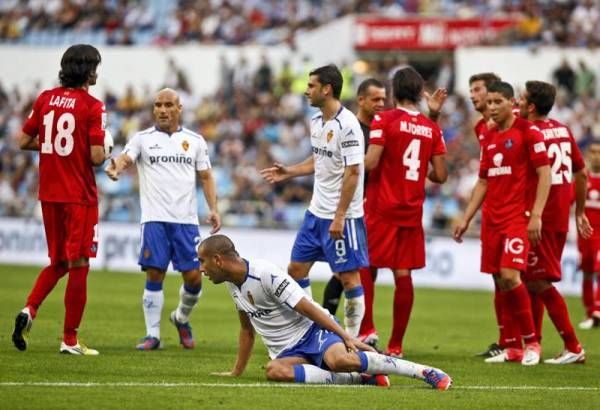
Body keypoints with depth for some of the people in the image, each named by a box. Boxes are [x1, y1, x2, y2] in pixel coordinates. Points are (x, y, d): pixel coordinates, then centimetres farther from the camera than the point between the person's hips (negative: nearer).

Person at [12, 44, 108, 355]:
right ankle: (70, 340, 3)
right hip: (79, 196, -6)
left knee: (58, 262, 19)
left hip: (49, 194, 6)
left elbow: (24, 141, 7)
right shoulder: (92, 106, -11)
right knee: (78, 265, 2)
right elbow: (96, 156, -16)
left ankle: (29, 310, -5)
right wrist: (104, 153, 6)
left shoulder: (45, 99, 5)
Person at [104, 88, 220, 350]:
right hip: (155, 219, -2)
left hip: (186, 220, 2)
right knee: (154, 275, -6)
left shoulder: (195, 141, 11)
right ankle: (152, 335, 2)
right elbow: (126, 158, -12)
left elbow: (205, 176, 14)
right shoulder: (143, 139, 5)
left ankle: (181, 319, 27)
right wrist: (115, 169, -36)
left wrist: (213, 209, 1)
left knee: (193, 277, -2)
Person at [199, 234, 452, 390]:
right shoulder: (233, 284, 11)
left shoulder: (266, 274, -16)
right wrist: (237, 371, 26)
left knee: (339, 359, -39)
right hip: (288, 351, 7)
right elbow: (247, 328, 25)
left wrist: (346, 337, -21)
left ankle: (425, 372, -25)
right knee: (274, 371, -31)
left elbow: (307, 308, -18)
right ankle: (361, 378, -24)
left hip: (313, 332, -7)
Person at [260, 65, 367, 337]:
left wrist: (339, 217, -21)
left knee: (348, 277, -3)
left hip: (343, 215, -9)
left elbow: (353, 172, -20)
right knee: (296, 269, 10)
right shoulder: (317, 121, 9)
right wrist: (288, 172, 13)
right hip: (317, 212, 9)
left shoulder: (347, 125, -18)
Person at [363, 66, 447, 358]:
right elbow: (440, 175, 5)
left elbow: (371, 162, -16)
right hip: (412, 211, 4)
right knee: (403, 274, 4)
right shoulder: (431, 128, 5)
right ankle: (396, 345, 6)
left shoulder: (384, 120, -8)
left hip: (381, 208, -4)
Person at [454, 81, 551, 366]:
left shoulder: (528, 132, -6)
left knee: (509, 275, -19)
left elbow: (544, 174, -9)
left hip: (519, 217, -7)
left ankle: (531, 342, -6)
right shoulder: (489, 138, 15)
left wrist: (536, 215, -17)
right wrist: (466, 219, 17)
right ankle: (514, 349, 11)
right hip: (492, 219, 7)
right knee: (500, 282, 4)